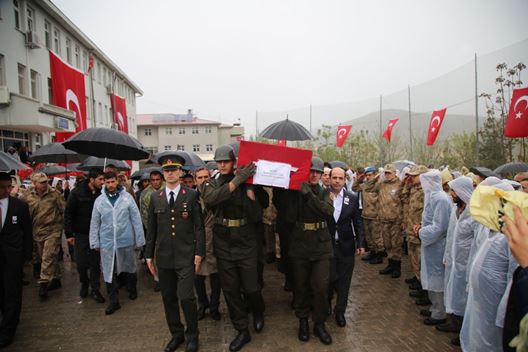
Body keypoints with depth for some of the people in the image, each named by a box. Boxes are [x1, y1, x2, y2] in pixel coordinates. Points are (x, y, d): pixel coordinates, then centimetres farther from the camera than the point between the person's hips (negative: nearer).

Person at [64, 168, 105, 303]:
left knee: (96, 263, 6)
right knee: (81, 263, 5)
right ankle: (84, 284, 33)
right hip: (81, 234, -1)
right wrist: (69, 234, -7)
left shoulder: (101, 193, -5)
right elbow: (68, 213, -5)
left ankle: (95, 290, 18)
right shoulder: (77, 192, -10)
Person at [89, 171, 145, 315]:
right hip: (107, 242, 1)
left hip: (126, 240, -1)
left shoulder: (127, 197, -6)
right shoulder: (99, 200, 0)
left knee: (129, 267, 16)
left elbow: (136, 219, -4)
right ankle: (113, 301, 16)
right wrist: (95, 242, 3)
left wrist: (139, 239, -4)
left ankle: (132, 290, 41)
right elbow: (95, 223, 5)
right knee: (109, 271, 4)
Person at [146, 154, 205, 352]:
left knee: (186, 296, -7)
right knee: (168, 298, 11)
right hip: (163, 256, 4)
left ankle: (192, 336, 15)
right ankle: (176, 334, 30)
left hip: (186, 256, -3)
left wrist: (199, 252, -7)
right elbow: (151, 229, 10)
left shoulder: (191, 195, -2)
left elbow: (199, 226, -2)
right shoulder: (155, 197, 7)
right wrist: (149, 255, 9)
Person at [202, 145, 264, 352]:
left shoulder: (246, 183, -3)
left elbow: (257, 216, -9)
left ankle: (258, 311, 38)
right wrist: (236, 180, -27)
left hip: (246, 243, -2)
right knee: (230, 290, 8)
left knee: (251, 288, 3)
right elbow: (210, 199, -23)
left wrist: (250, 191, -21)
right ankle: (242, 331, 26)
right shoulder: (212, 185, 3)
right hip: (223, 245, 2)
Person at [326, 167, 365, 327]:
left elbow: (358, 222, 3)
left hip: (346, 246, 2)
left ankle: (340, 312, 28)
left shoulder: (352, 198, 0)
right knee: (329, 279, 8)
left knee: (343, 281, 10)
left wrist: (360, 243, -1)